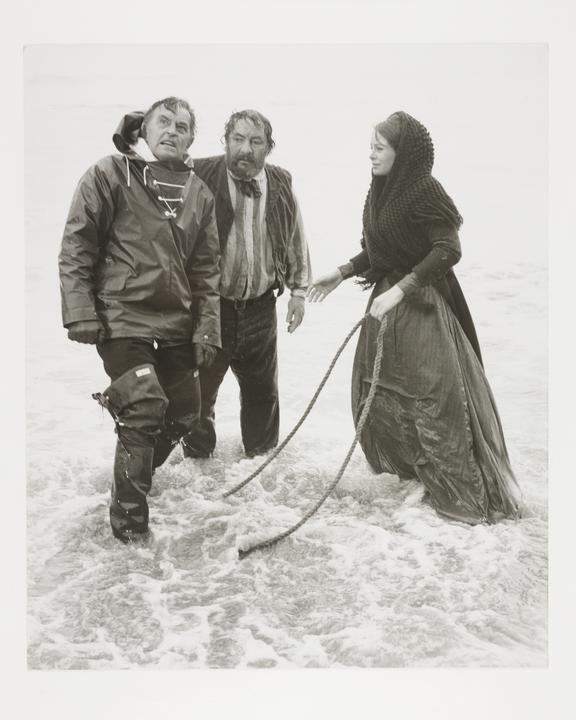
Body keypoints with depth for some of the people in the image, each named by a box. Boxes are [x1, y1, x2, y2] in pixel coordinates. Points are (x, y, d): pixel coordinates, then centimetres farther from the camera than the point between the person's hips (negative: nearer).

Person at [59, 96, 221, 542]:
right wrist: (80, 312, -12)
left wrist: (207, 328, 4)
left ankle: (138, 474, 40)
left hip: (176, 324, 6)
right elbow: (76, 247, -6)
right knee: (145, 410, -14)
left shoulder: (199, 194, 9)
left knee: (184, 413, 12)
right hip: (121, 318, -6)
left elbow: (206, 268, 10)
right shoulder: (110, 176, -5)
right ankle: (129, 516, 4)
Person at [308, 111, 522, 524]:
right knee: (378, 393, 13)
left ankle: (469, 494, 11)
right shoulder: (381, 190, 8)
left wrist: (399, 290, -28)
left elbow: (448, 250, -23)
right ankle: (410, 471, 32)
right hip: (388, 298, 9)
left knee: (436, 398, -4)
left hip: (422, 304, -9)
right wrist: (342, 273, 11)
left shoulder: (424, 189, -16)